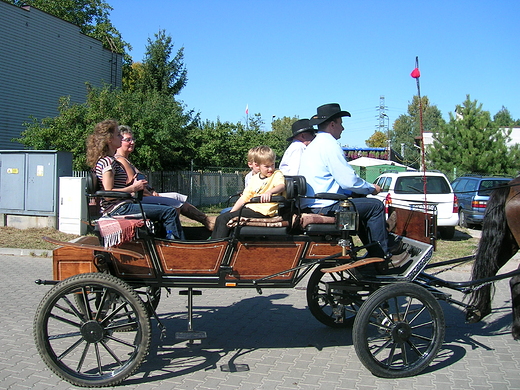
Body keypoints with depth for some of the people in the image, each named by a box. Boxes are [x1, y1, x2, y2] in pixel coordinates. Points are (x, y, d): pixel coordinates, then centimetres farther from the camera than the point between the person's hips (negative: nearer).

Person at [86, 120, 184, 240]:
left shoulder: (107, 160, 17)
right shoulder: (108, 162, -13)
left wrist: (134, 186, 13)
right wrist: (133, 188, -13)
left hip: (118, 209, 11)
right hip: (118, 209, -11)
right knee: (170, 212, -15)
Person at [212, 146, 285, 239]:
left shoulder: (277, 174, -1)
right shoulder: (254, 178, 18)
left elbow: (282, 186, -24)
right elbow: (245, 197, 18)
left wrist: (269, 192, -45)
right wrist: (231, 212, 10)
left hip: (262, 211, -8)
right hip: (250, 208, 8)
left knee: (223, 219, -17)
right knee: (221, 218, 5)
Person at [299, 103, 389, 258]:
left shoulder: (313, 145, 19)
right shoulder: (330, 145, -12)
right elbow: (349, 181, -16)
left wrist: (367, 188, 18)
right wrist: (372, 188, 2)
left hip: (309, 206, 11)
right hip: (324, 207, -11)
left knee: (362, 202, 26)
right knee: (376, 206, -4)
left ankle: (373, 252, 26)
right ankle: (380, 257, 3)